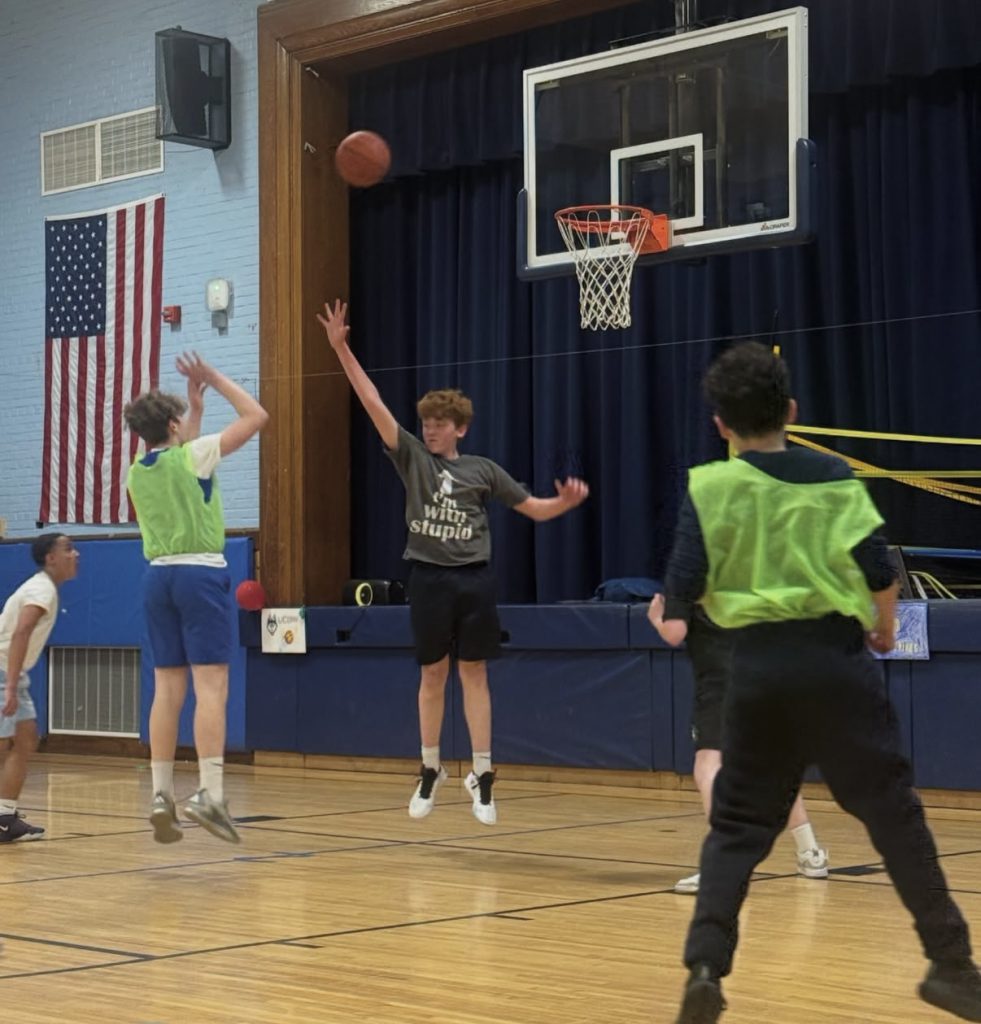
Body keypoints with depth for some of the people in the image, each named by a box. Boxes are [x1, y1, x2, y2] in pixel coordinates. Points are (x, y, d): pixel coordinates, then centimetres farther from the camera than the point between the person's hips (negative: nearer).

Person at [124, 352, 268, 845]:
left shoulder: (136, 472, 11)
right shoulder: (192, 455, -7)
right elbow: (256, 416, -2)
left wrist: (195, 407, 37)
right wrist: (213, 378, 6)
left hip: (158, 577, 6)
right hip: (201, 574, -6)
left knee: (168, 688, 7)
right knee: (211, 685, -10)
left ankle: (162, 795, 4)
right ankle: (210, 793, -20)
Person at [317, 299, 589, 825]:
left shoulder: (482, 469, 5)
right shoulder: (412, 457, 4)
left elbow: (535, 509, 8)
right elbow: (373, 403, -5)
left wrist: (568, 501, -13)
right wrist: (342, 349, -13)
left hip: (474, 580, 0)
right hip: (430, 579, 0)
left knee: (473, 673, 4)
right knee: (432, 674, 7)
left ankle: (481, 775, 9)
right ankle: (430, 770, 21)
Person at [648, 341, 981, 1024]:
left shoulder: (710, 487, -1)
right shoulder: (833, 476, 0)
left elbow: (684, 587, -5)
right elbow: (881, 573, -4)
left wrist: (670, 614, 17)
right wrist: (885, 630, 15)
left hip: (759, 667, 1)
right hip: (836, 659, -1)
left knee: (738, 823, 12)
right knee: (893, 812, 7)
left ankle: (706, 968, -1)